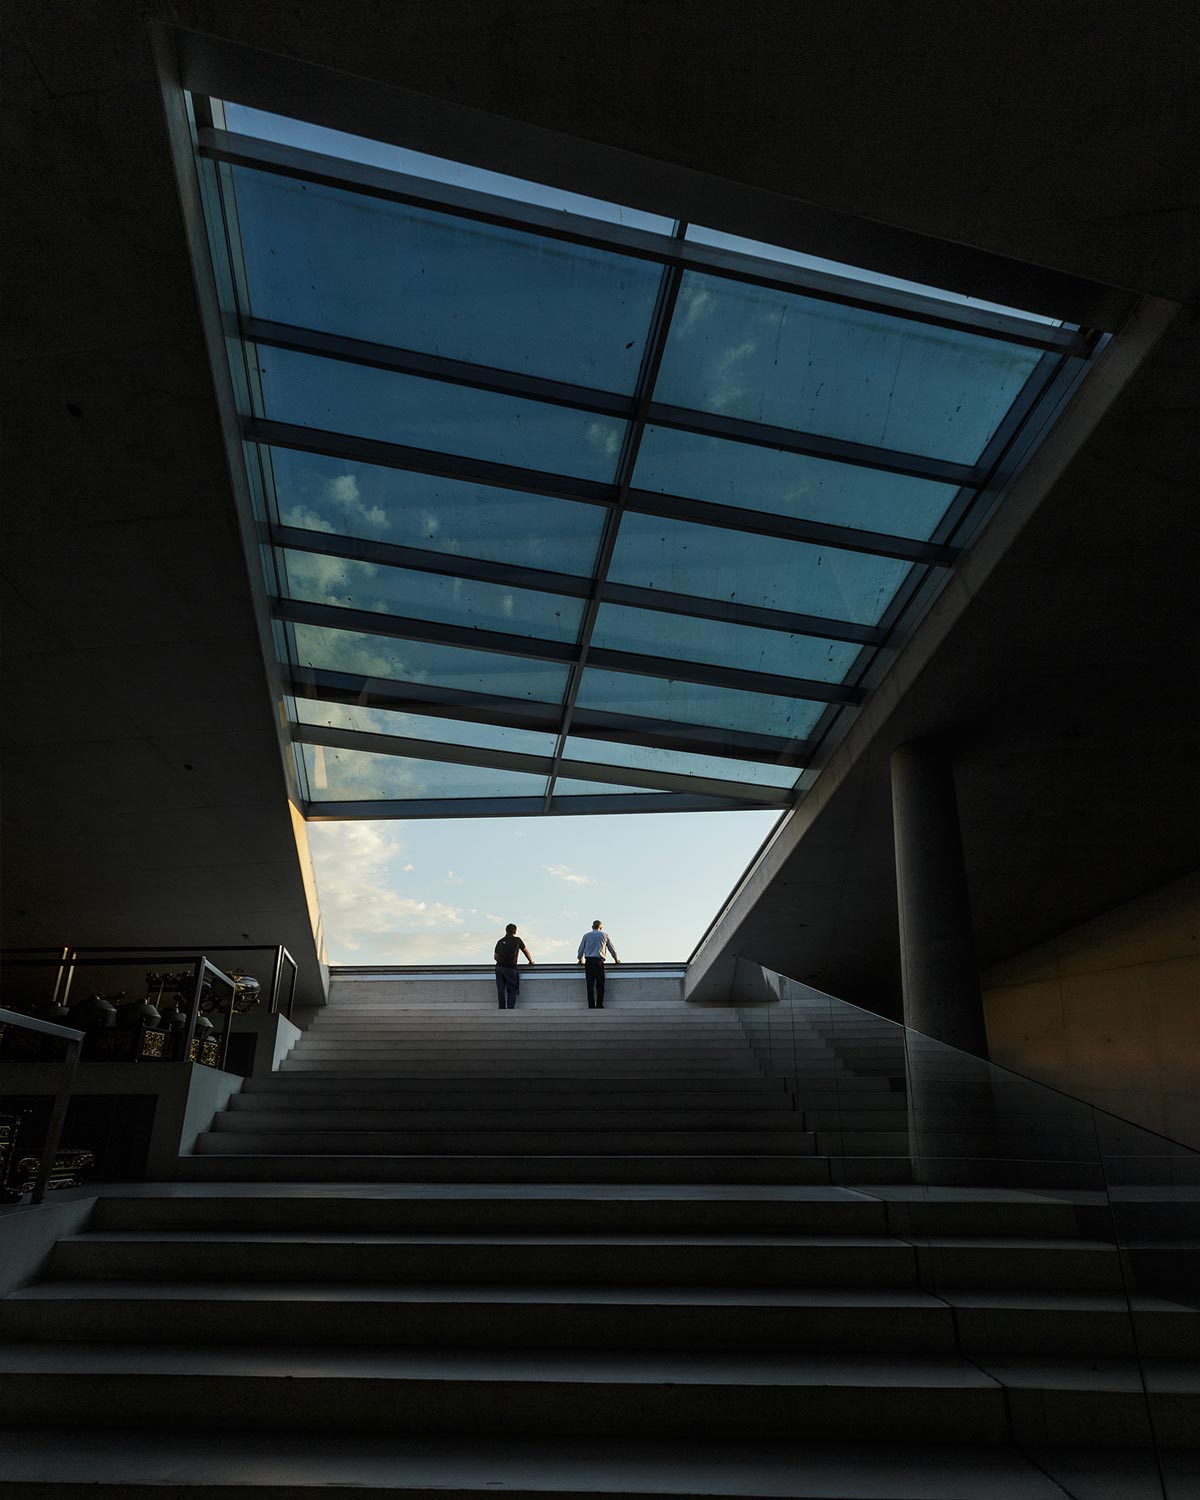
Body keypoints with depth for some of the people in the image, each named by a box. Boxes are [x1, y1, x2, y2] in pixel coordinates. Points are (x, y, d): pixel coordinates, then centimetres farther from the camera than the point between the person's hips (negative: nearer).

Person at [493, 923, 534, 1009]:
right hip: (510, 968, -3)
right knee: (512, 990, 5)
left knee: (501, 990, 8)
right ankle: (510, 1009, -4)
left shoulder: (500, 941, 17)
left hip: (499, 967, 3)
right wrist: (531, 961, 39)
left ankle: (502, 1009, 6)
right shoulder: (517, 940, 8)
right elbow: (526, 952, 22)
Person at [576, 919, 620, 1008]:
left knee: (590, 985, 0)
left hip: (588, 961, 2)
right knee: (600, 986, 4)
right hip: (598, 961, -2)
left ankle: (591, 1007, -4)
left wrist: (581, 959, 36)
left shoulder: (586, 935, 14)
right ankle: (599, 1006, -1)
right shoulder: (604, 935, 11)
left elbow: (580, 950, 17)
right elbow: (612, 949, 19)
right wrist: (616, 959, 35)